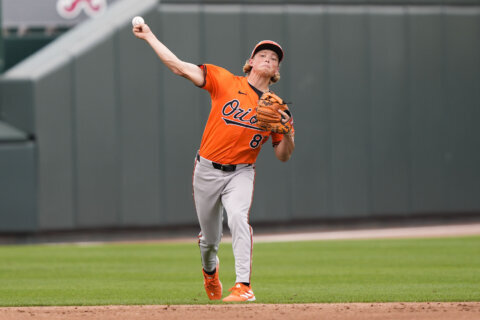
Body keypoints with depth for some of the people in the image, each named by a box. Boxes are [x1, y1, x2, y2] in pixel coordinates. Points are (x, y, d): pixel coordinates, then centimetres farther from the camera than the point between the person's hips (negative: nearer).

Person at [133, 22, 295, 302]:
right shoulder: (227, 82, -2)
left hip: (241, 173, 0)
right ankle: (210, 271, 47)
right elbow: (180, 67, -6)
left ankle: (244, 287, -32)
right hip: (207, 170, 0)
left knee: (239, 218, -29)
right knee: (209, 237, 11)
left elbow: (283, 156, 5)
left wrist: (287, 132, -16)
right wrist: (150, 37, -9)